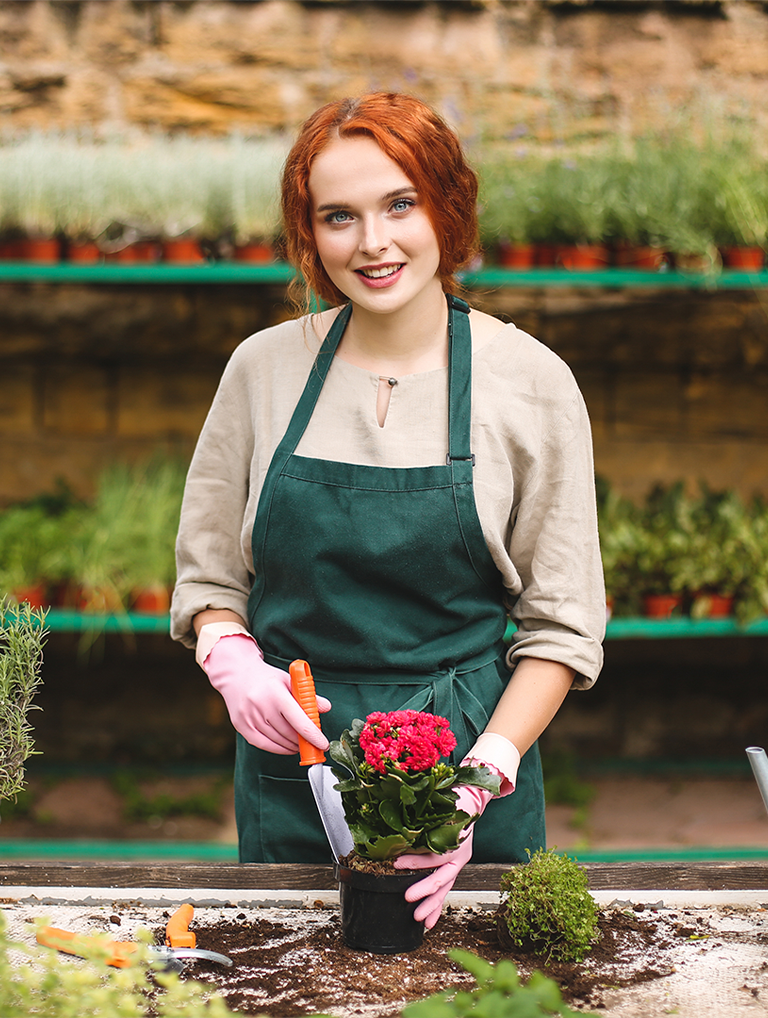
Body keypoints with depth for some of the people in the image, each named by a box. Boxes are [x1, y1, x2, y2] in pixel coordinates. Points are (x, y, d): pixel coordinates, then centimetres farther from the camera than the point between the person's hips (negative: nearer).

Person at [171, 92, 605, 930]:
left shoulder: (531, 381, -6)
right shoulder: (264, 366, 0)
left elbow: (562, 624, -4)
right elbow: (208, 574, 9)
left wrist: (481, 780, -15)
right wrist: (234, 664, -12)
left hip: (474, 761, -1)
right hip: (290, 764, 2)